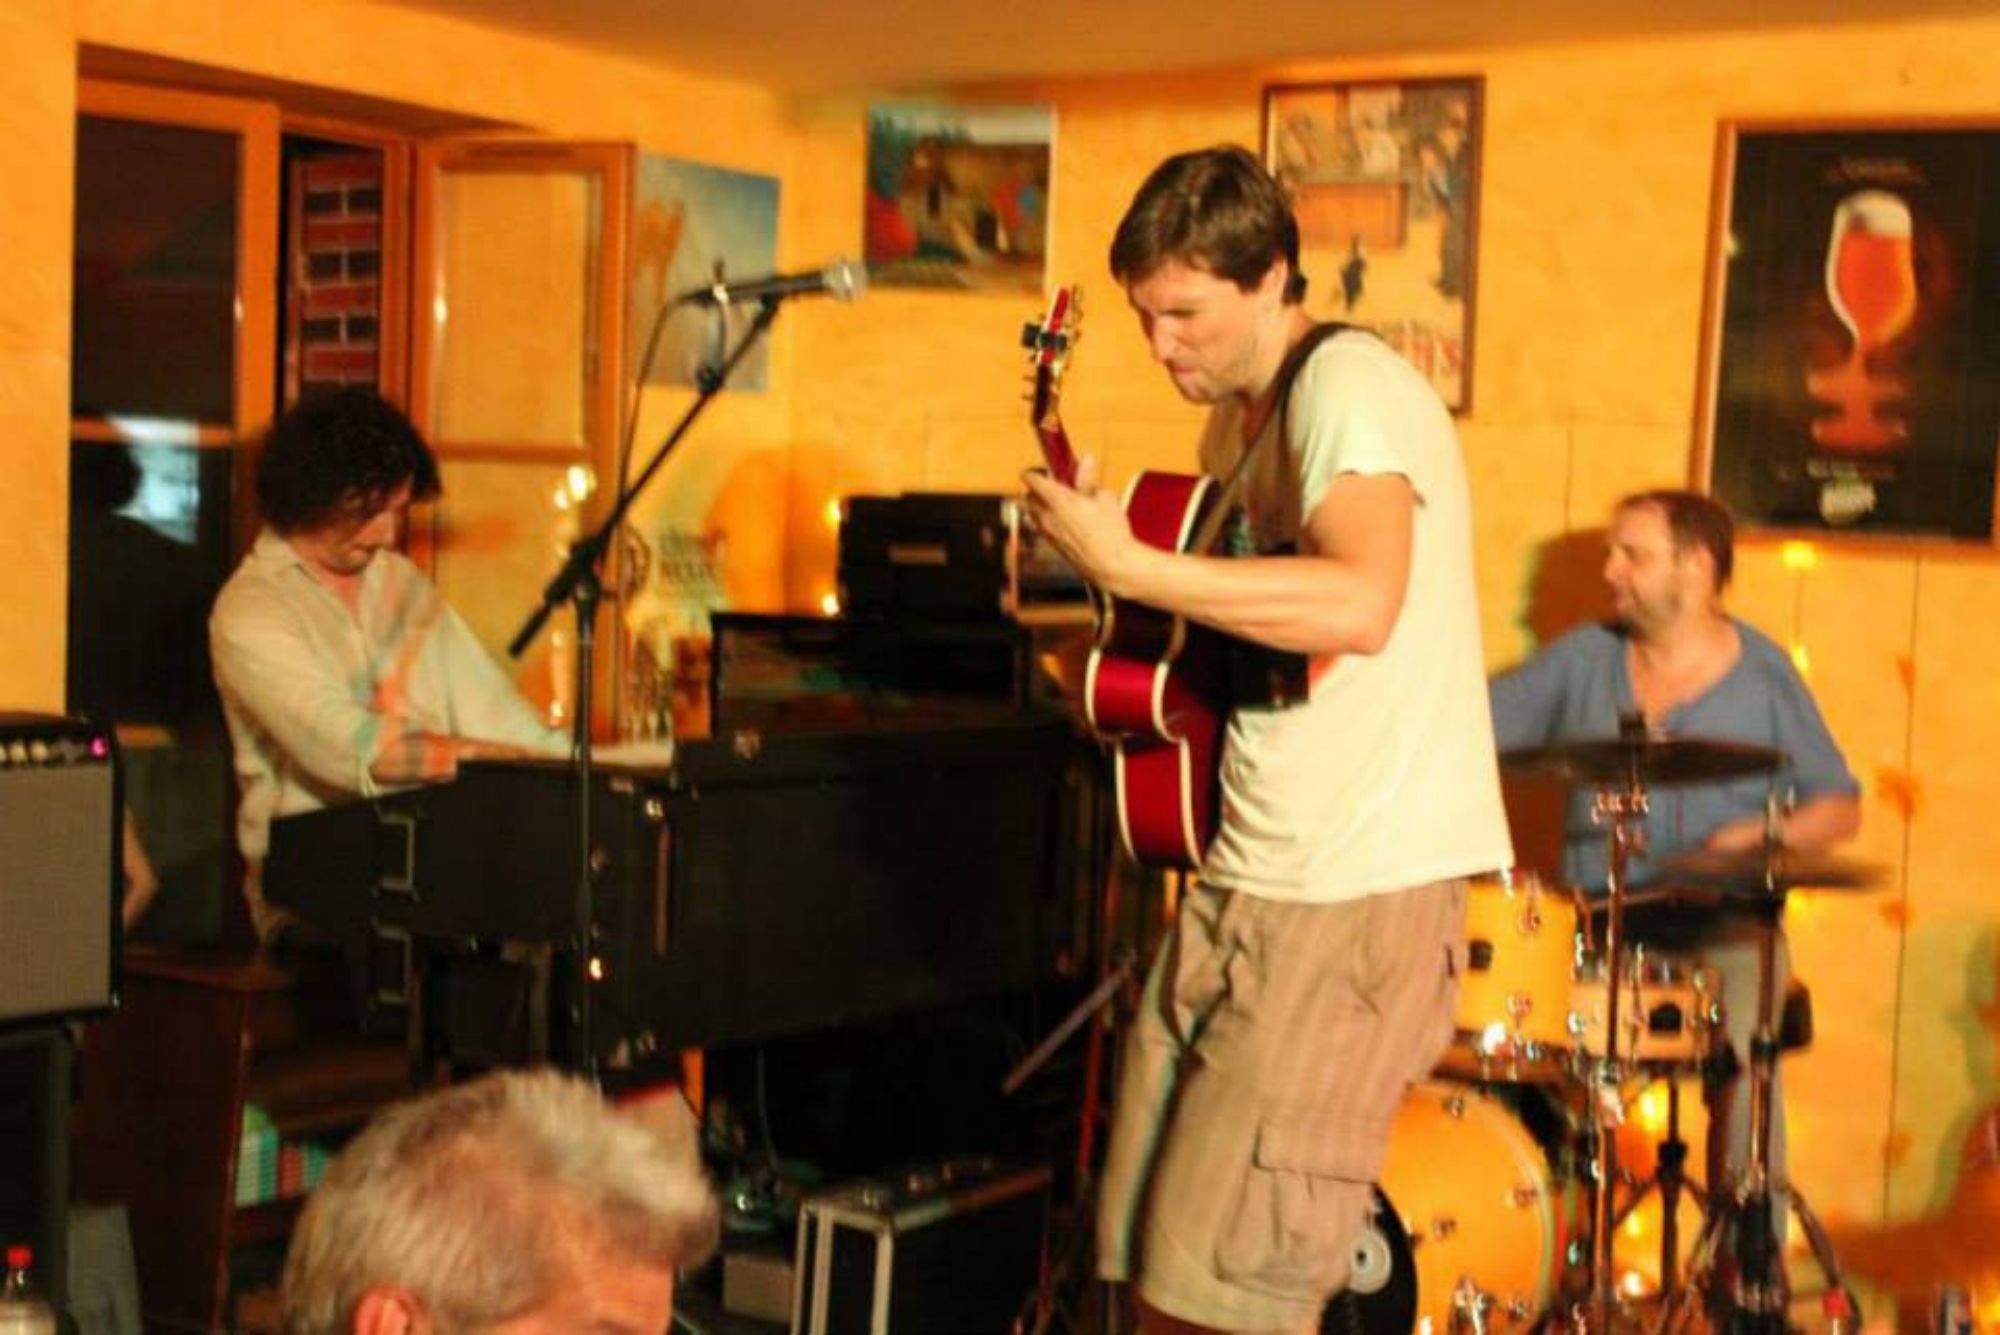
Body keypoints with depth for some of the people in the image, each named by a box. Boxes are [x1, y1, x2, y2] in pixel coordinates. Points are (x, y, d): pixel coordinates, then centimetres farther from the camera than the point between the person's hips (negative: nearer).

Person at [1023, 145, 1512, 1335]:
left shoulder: (1349, 387, -13)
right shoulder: (1239, 422, 15)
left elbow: (1361, 604, -32)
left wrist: (1129, 568, -29)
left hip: (1361, 891, -9)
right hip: (1243, 878, 9)